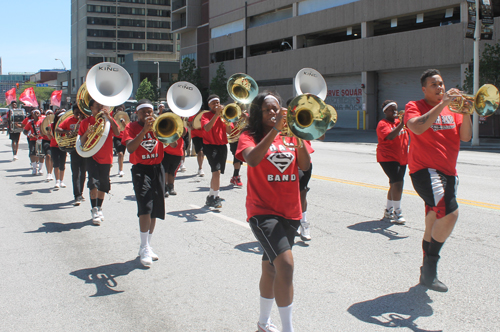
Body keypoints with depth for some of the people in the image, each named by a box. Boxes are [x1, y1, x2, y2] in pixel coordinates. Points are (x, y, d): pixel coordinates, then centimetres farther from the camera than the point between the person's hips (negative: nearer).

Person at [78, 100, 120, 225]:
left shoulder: (108, 119, 3)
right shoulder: (86, 122, 1)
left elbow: (117, 133, -13)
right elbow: (82, 142, 0)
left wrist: (109, 118, -19)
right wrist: (87, 132, -19)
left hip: (106, 157, 2)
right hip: (92, 156, -2)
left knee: (103, 185, 10)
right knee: (94, 183, -15)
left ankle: (99, 208, 27)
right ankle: (94, 210, -8)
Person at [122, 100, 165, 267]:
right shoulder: (131, 127, 0)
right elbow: (130, 148, -18)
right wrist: (144, 130, -25)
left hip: (157, 168, 5)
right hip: (141, 169, -4)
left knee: (155, 209, 8)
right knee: (145, 207, -19)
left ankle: (147, 246, 21)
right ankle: (144, 248, -12)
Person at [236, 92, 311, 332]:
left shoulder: (289, 135, 10)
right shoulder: (250, 136, -3)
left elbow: (305, 165, -2)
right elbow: (252, 159, -25)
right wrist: (275, 129, -27)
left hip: (290, 212, 6)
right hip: (263, 210, -5)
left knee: (271, 267, 19)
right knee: (285, 263, -24)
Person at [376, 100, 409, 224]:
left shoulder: (399, 122, 13)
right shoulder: (383, 124, -10)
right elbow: (390, 136, -28)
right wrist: (402, 124, -33)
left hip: (401, 158, 8)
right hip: (388, 158, -8)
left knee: (395, 185, 12)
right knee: (397, 183, -19)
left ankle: (388, 212, 24)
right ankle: (397, 213, -12)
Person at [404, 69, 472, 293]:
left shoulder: (452, 108, 13)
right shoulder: (415, 107, -3)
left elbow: (465, 136, 4)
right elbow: (417, 128, -25)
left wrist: (466, 113, -11)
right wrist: (442, 104, -23)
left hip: (448, 173, 7)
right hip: (425, 171, -7)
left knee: (436, 222, 12)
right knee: (450, 213, -25)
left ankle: (427, 272, 25)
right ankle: (430, 266, -11)